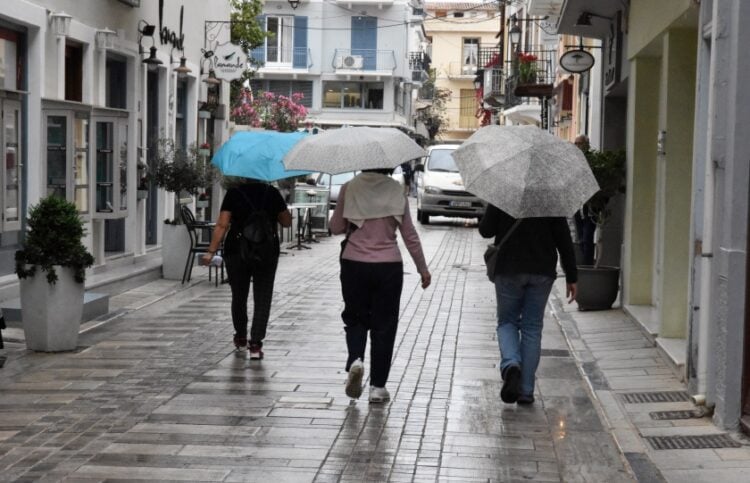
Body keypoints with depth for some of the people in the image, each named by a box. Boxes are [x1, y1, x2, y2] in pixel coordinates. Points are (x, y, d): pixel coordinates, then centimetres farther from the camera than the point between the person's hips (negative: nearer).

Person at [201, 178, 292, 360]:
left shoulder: (234, 193, -3)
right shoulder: (272, 193, 1)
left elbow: (222, 225, -8)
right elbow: (287, 222, 7)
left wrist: (211, 251, -7)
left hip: (237, 251, 0)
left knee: (239, 296, 16)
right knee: (262, 299, 3)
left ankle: (241, 339, 29)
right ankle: (256, 344, -5)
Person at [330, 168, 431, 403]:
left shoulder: (349, 188, -3)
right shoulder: (396, 191, -3)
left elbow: (335, 227, 4)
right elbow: (410, 235, 1)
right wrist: (423, 268, 11)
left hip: (354, 264, 0)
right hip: (389, 266, 0)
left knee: (355, 318, 17)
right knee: (384, 324, 8)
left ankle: (355, 359, -11)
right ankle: (378, 386, 9)